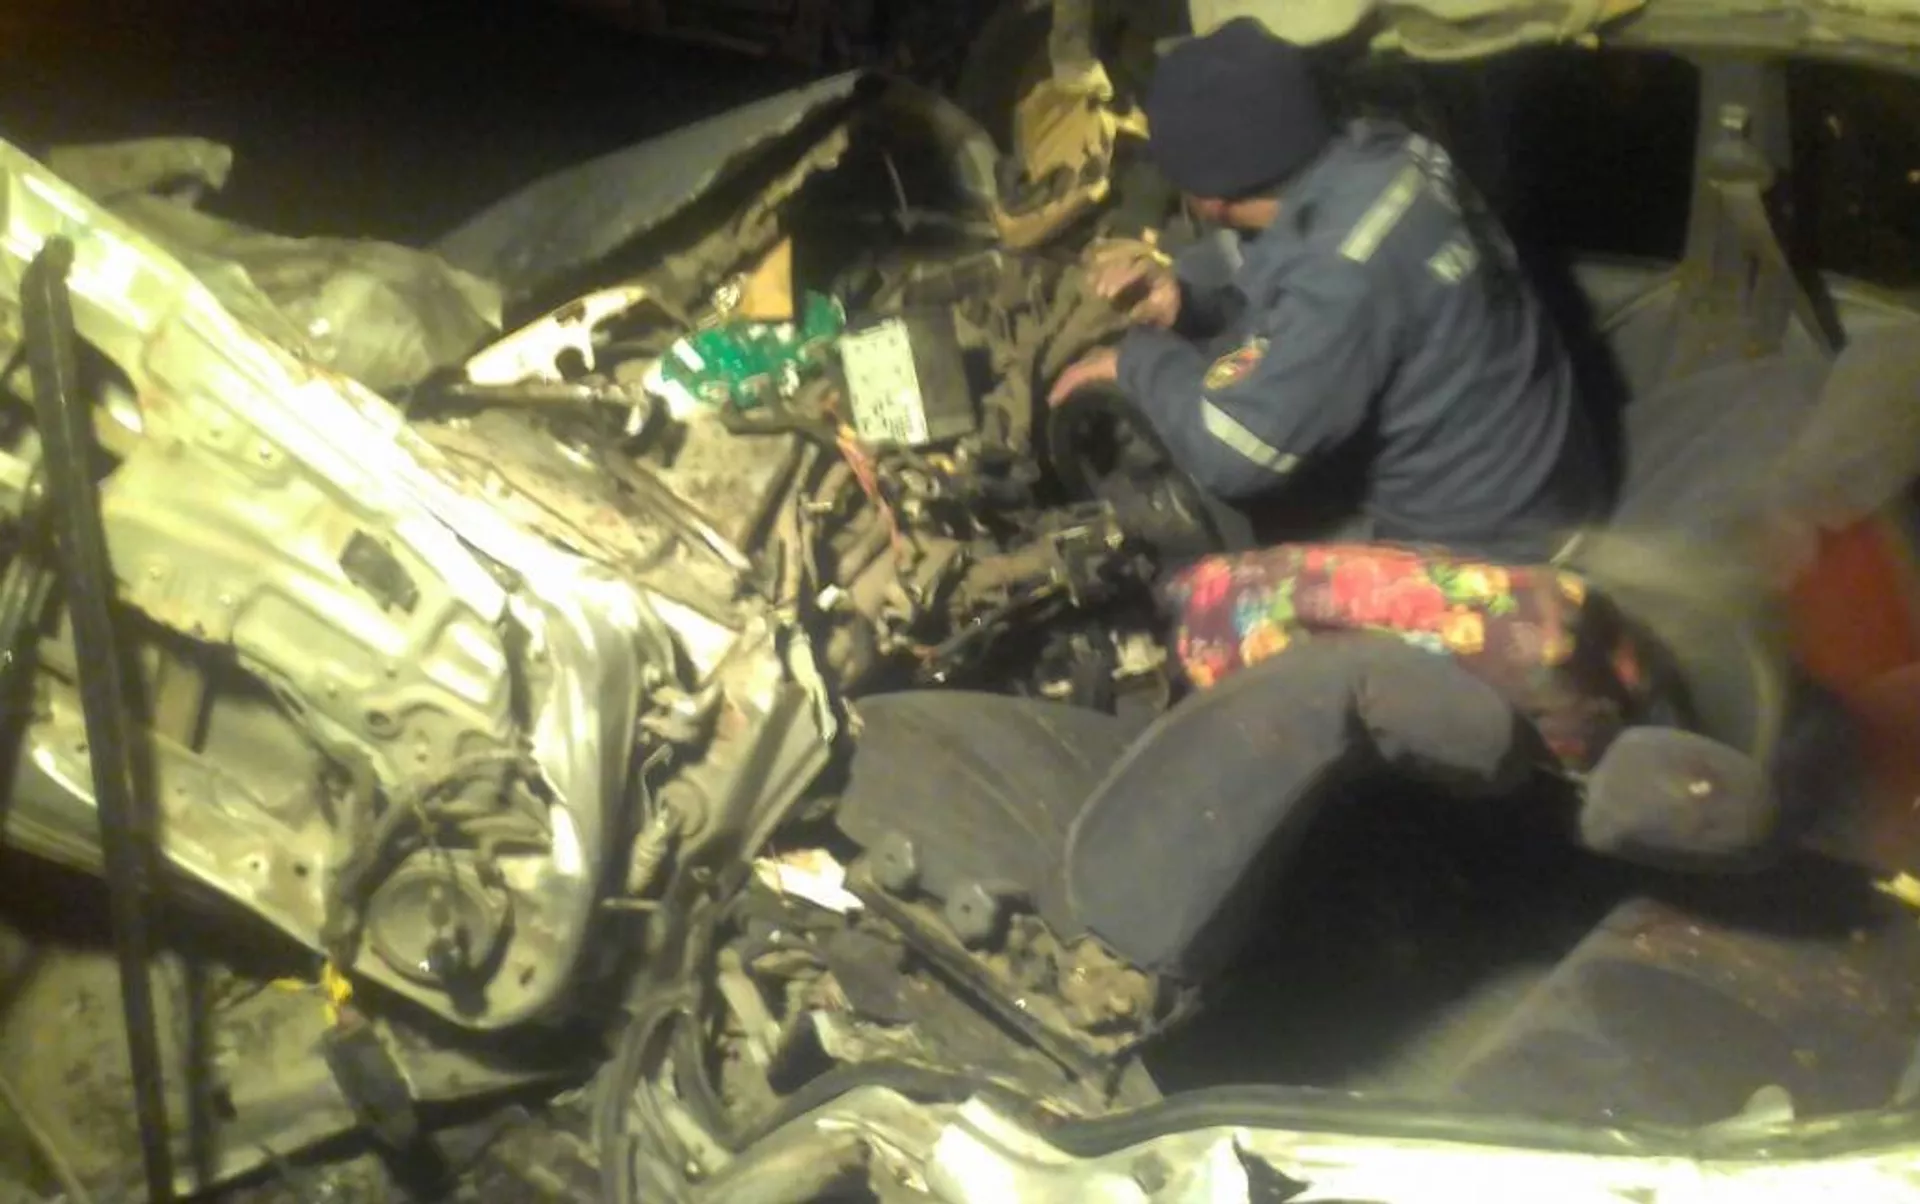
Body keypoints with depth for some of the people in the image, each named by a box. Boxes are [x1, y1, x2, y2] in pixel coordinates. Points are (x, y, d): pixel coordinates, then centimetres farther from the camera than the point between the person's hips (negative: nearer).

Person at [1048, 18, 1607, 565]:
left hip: (1482, 537, -8)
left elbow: (1228, 456, -26)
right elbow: (1292, 327, 9)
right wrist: (1187, 305, -6)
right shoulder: (1365, 156, -8)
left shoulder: (1348, 270, -33)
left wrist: (1140, 358, -10)